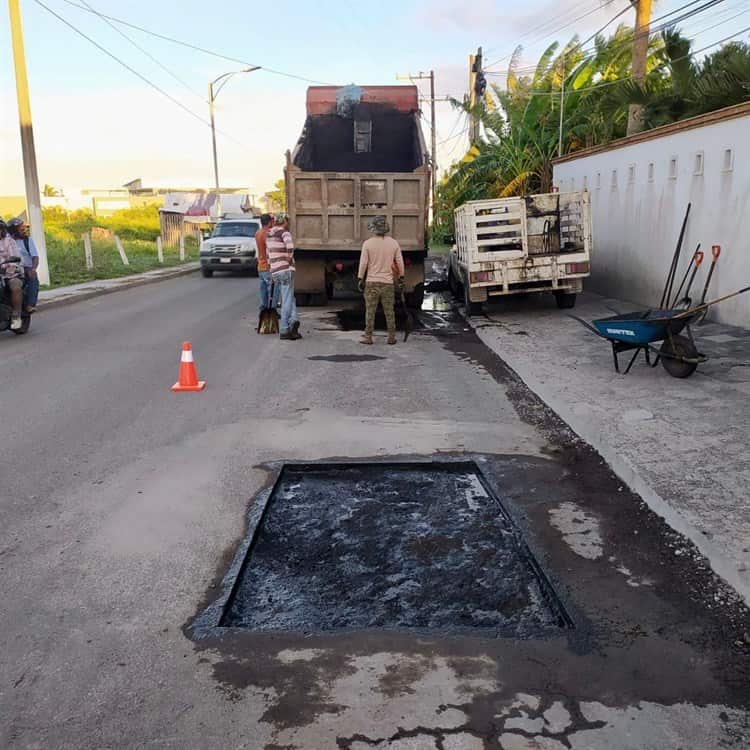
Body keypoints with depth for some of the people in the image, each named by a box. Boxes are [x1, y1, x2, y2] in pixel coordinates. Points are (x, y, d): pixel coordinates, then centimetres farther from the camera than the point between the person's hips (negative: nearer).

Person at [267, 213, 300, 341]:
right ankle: (284, 331, -3)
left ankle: (293, 320, -7)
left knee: (289, 298, 13)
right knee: (287, 300, -2)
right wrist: (289, 259, -12)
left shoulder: (269, 235, 15)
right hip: (286, 270, -7)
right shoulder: (284, 232, -9)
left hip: (275, 271, 7)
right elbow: (290, 246, -29)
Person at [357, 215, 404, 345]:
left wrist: (360, 279, 0)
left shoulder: (368, 243, -7)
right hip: (388, 282, 2)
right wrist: (401, 279, 11)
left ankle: (368, 337, 5)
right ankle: (391, 337, 11)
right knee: (389, 312, 8)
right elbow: (400, 263, 2)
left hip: (372, 282, -2)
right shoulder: (394, 243, 0)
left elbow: (363, 263, -8)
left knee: (370, 311, 4)